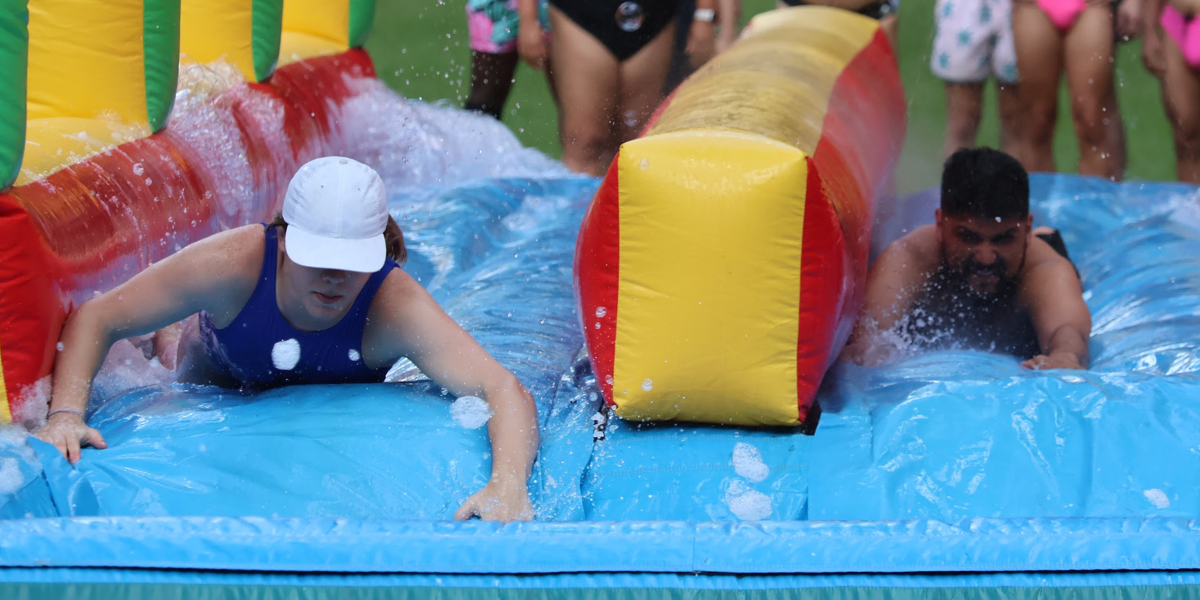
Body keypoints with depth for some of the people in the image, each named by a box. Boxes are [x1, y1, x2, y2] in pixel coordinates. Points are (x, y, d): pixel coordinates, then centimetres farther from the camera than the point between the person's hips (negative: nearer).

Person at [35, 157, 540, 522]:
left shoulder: (395, 305, -47)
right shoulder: (236, 263, -44)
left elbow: (507, 391, -57)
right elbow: (95, 319, -35)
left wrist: (508, 484, -76)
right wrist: (65, 413, -50)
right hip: (217, 383, 0)